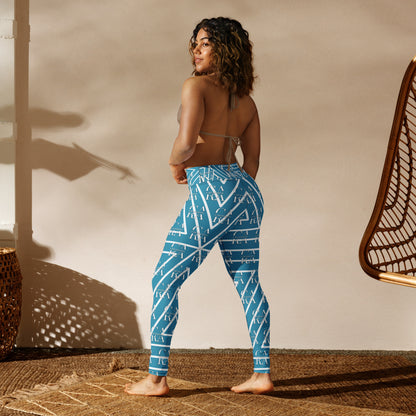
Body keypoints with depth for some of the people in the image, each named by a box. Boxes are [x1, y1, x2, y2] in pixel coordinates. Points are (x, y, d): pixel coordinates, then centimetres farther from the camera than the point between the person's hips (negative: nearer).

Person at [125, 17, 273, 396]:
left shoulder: (196, 86, -6)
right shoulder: (246, 101, 15)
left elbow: (187, 142, -19)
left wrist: (176, 163, 2)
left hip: (211, 191, -8)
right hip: (246, 191, 8)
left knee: (165, 280, 2)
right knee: (248, 282, 13)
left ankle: (157, 377, 4)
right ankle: (262, 373, 15)